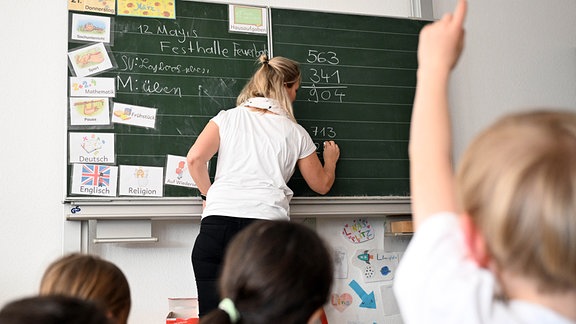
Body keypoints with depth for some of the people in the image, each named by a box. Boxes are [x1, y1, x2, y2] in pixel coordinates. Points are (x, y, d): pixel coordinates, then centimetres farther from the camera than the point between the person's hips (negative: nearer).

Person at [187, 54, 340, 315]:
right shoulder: (295, 132, 14)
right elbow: (321, 185, 23)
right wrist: (330, 160, 44)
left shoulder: (227, 118, 13)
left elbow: (195, 158, -1)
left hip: (218, 221, 1)